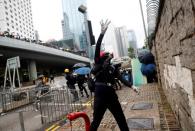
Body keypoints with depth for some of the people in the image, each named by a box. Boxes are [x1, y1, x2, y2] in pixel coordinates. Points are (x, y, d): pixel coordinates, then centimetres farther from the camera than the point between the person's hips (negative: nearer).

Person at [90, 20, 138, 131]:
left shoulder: (112, 67, 12)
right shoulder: (98, 64, -4)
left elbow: (121, 78, 12)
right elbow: (97, 49, -18)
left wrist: (131, 86, 0)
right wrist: (102, 32, -26)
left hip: (111, 94, 6)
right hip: (100, 94, -5)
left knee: (121, 118, 17)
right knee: (96, 120, 4)